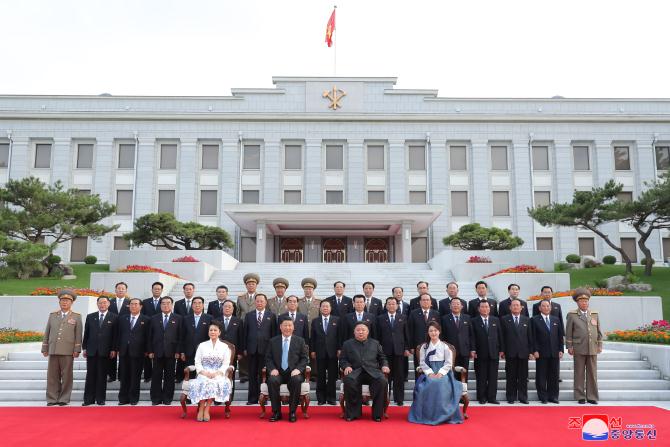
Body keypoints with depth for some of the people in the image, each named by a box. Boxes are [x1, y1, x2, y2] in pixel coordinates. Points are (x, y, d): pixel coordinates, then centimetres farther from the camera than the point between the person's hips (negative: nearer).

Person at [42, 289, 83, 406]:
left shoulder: (76, 317, 6)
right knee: (52, 376, 4)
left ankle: (64, 399, 7)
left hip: (68, 351, -3)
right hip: (53, 350, 3)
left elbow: (78, 335, 1)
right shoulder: (52, 315, 15)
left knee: (66, 376, 0)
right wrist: (45, 348, 9)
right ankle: (52, 399, 10)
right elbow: (47, 333, 14)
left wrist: (77, 350, -5)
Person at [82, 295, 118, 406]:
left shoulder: (114, 317, 2)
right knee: (90, 375, 4)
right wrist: (84, 348, 5)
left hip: (105, 351, -2)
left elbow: (115, 335, -1)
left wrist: (113, 349, -6)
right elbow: (86, 333, 11)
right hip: (91, 350, 2)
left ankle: (100, 399, 10)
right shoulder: (90, 317, 10)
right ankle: (88, 399, 10)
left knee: (102, 376, 3)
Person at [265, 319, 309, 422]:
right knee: (272, 380, -32)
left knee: (296, 380, -34)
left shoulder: (300, 341, 9)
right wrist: (272, 369, -10)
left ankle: (292, 412, -17)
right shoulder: (273, 341, 11)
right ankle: (276, 412, -16)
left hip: (293, 372, -1)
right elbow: (268, 358, 9)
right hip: (278, 372, 1)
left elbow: (304, 358, 5)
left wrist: (298, 369, -13)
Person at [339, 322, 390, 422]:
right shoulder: (347, 344, 19)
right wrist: (346, 366, -6)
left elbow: (382, 358, 23)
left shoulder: (375, 343, 23)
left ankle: (377, 414, -19)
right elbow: (342, 359, 14)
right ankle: (352, 413, -21)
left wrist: (384, 365, 2)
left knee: (382, 381, -32)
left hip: (372, 371, 1)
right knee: (349, 380, -36)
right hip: (355, 371, -1)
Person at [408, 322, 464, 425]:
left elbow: (448, 363, 2)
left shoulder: (444, 346, 7)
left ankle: (442, 415, -22)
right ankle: (428, 415, -23)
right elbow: (422, 363, 5)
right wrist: (430, 373, -11)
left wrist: (440, 373, -12)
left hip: (442, 373, -1)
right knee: (428, 385, -32)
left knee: (442, 386, -34)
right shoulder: (424, 346, 12)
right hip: (429, 372, 1)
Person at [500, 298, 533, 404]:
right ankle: (511, 397, 10)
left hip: (523, 352, 2)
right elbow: (502, 336, 1)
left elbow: (530, 336, 8)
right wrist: (502, 350, -3)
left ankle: (523, 397, 13)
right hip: (510, 352, -2)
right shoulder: (504, 319, 3)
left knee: (523, 376, 5)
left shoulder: (526, 320, 9)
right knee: (511, 377, 3)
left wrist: (531, 351, 3)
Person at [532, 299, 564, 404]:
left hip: (554, 352, 4)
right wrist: (535, 350, -11)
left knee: (554, 376, 7)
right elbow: (534, 337, -4)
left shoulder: (556, 320, 12)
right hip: (541, 353, -3)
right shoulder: (535, 320, 0)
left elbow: (560, 336, 11)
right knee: (541, 376, 1)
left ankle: (553, 396, 16)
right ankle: (543, 397, 9)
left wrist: (561, 350, 3)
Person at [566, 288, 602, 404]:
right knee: (579, 374, 2)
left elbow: (599, 331, 14)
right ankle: (580, 397, 9)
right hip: (579, 349, -3)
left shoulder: (595, 314, 12)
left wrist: (600, 345, 8)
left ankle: (592, 397, 12)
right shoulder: (572, 315, 3)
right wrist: (569, 347, -3)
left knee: (592, 373, 5)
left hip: (593, 349, 3)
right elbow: (568, 332, 1)